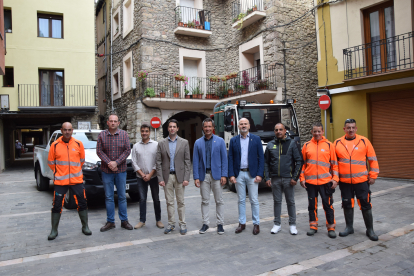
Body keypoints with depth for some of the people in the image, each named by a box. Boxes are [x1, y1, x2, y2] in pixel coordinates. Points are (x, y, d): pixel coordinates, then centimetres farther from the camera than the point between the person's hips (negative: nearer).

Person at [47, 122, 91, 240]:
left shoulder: (78, 144, 2)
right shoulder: (55, 145, -2)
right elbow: (50, 162, 7)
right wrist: (58, 172, 7)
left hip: (76, 180, 1)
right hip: (60, 181, -1)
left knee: (82, 203, 5)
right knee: (57, 205, 5)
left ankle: (85, 227, 22)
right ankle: (54, 230, 20)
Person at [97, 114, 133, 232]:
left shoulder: (124, 134, 1)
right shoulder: (102, 135, 2)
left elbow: (127, 150, -4)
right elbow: (99, 151, -2)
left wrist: (116, 162, -14)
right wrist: (109, 163, -14)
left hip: (121, 170, 0)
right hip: (106, 171, 0)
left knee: (122, 196, 7)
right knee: (108, 197, 6)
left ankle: (124, 220, 17)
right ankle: (110, 222, 16)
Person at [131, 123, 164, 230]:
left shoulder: (156, 145, -1)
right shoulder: (136, 146, 5)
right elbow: (134, 162, 3)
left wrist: (150, 174, -10)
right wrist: (142, 174, -7)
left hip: (153, 176, -1)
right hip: (141, 177, 1)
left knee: (156, 199, 5)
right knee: (142, 199, 5)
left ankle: (158, 220, 15)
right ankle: (142, 220, 16)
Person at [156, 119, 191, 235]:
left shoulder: (184, 142, 3)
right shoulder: (161, 143, 5)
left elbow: (187, 161, 0)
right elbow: (158, 162, 3)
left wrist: (186, 178, -7)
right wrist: (160, 178, -5)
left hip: (179, 176, -1)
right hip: (167, 176, 1)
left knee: (181, 202, 6)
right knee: (169, 202, 9)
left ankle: (183, 224, 17)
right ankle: (171, 224, 21)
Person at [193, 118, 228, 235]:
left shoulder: (220, 141, 3)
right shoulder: (198, 143, 6)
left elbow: (224, 159, 1)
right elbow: (195, 161, 4)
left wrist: (224, 175, -7)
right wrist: (196, 177, -4)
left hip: (216, 175, -1)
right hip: (203, 175, 1)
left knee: (219, 201, 5)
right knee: (205, 201, 8)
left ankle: (220, 224, 16)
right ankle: (205, 223, 20)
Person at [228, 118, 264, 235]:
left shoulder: (256, 139, 3)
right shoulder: (233, 140, 6)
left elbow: (261, 158, 0)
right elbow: (230, 158, 3)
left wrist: (259, 174, -8)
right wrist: (231, 175, -5)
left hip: (252, 174, -1)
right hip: (239, 174, 1)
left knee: (254, 200, 4)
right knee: (241, 200, 10)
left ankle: (256, 223, 17)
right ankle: (242, 223, 21)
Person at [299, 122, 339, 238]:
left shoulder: (329, 145, 2)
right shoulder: (307, 145, 6)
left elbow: (334, 163, 4)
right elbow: (303, 163, 8)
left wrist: (335, 178, -4)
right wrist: (302, 178, 2)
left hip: (326, 181, -2)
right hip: (310, 181, 2)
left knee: (328, 205, 4)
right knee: (312, 205, 10)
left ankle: (331, 228, 17)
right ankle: (313, 226, 23)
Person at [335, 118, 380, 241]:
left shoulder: (364, 141, -1)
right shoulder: (337, 143, 3)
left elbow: (373, 159, 4)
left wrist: (373, 176, 0)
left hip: (361, 180, -1)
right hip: (344, 181, 2)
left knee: (366, 205, 5)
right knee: (347, 204, 11)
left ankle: (370, 230, 20)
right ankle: (349, 227, 27)